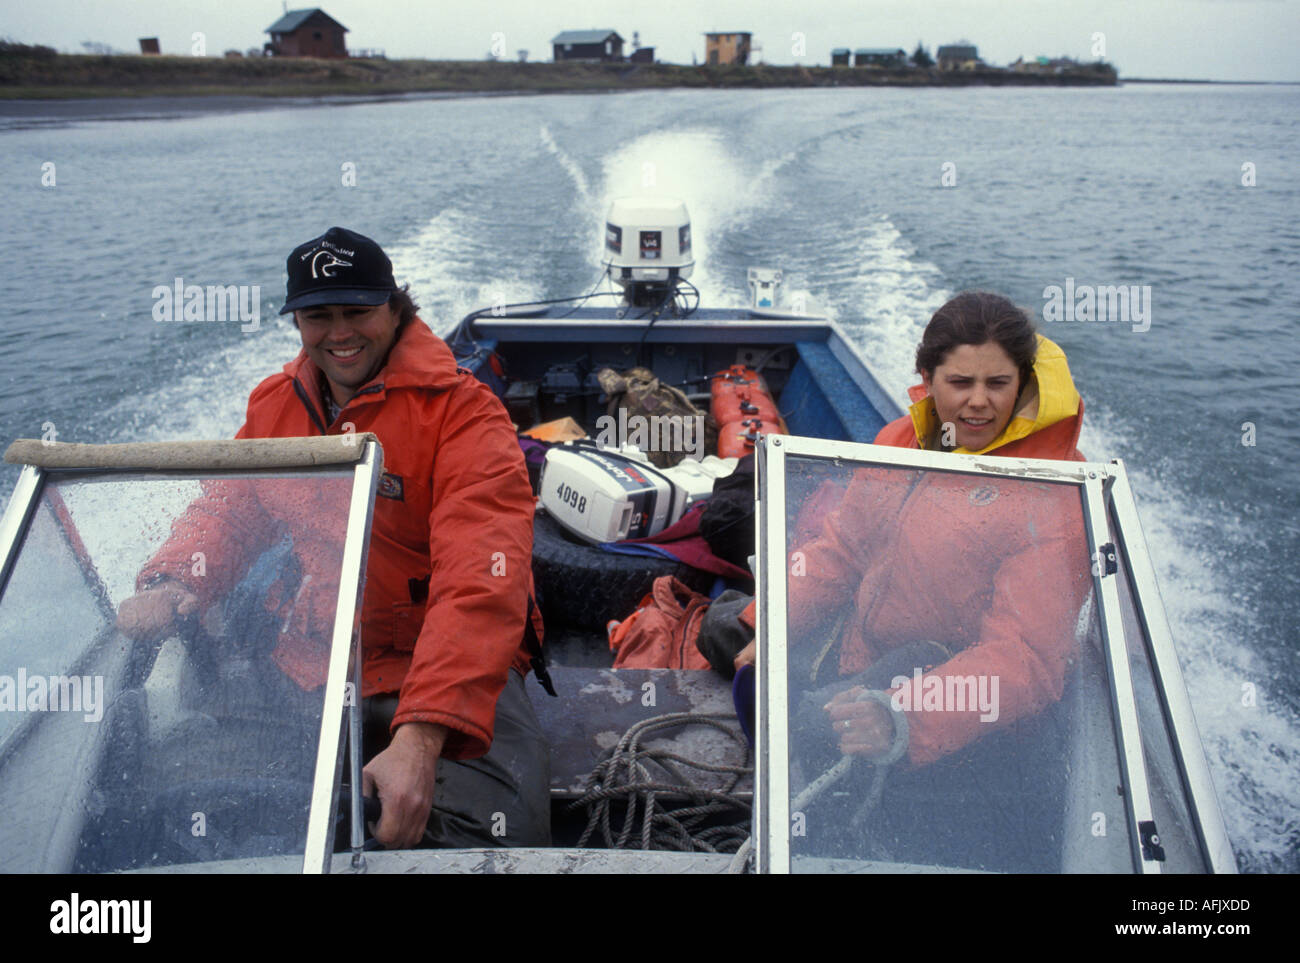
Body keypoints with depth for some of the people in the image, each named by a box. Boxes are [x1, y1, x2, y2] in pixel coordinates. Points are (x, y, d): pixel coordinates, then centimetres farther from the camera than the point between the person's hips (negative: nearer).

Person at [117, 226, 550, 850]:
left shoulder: (461, 411, -14)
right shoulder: (275, 404, 9)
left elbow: (481, 582, -26)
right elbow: (225, 507, 17)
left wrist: (421, 734, -39)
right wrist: (170, 584, -9)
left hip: (439, 664, -5)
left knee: (503, 828, -30)